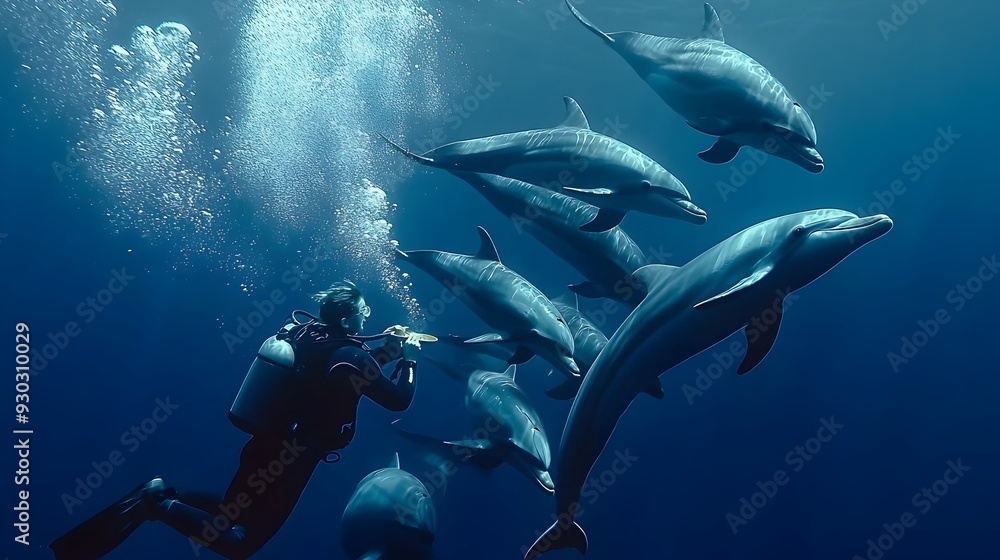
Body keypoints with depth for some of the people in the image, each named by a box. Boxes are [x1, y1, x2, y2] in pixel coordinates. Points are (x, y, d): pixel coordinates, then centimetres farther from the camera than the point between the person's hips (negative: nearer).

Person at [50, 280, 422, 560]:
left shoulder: (309, 332, 6)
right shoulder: (349, 353, -19)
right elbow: (399, 400, -15)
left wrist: (383, 353, 15)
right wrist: (408, 359, 1)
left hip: (265, 444, 8)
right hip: (291, 456, -8)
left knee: (230, 514, 25)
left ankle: (160, 495, 5)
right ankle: (159, 506, -9)